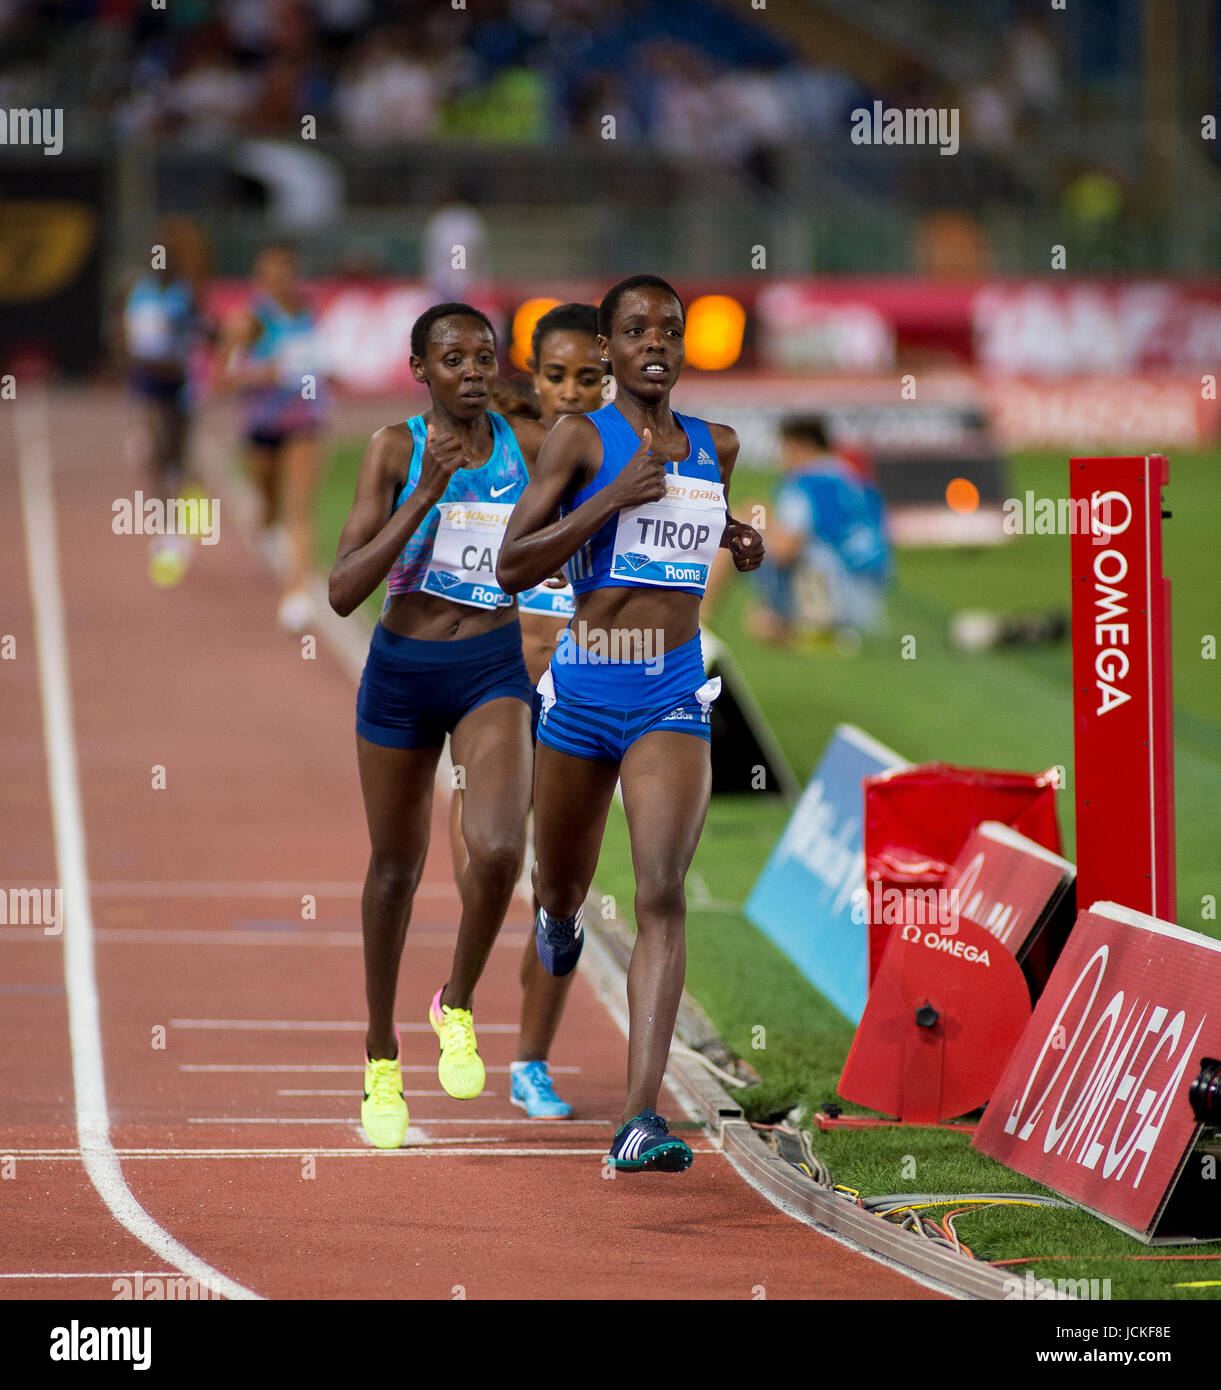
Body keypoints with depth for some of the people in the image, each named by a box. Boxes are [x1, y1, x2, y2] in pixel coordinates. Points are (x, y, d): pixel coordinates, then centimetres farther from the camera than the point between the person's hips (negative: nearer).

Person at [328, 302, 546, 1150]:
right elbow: (344, 592, -16)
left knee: (497, 849, -24)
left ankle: (458, 1008, 2)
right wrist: (425, 496, -23)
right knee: (396, 868, 12)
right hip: (402, 671, 0)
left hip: (493, 670, 0)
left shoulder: (527, 445, -2)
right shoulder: (395, 451, -8)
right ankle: (382, 1054, 32)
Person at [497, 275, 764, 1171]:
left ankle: (641, 1120, -22)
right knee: (565, 879, 17)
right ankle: (559, 915, 60)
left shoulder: (716, 447, 9)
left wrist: (735, 540, 11)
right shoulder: (581, 440, -4)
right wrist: (610, 499, -18)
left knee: (663, 894, -16)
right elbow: (513, 567, -10)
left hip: (673, 695, 1)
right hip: (584, 687, -1)